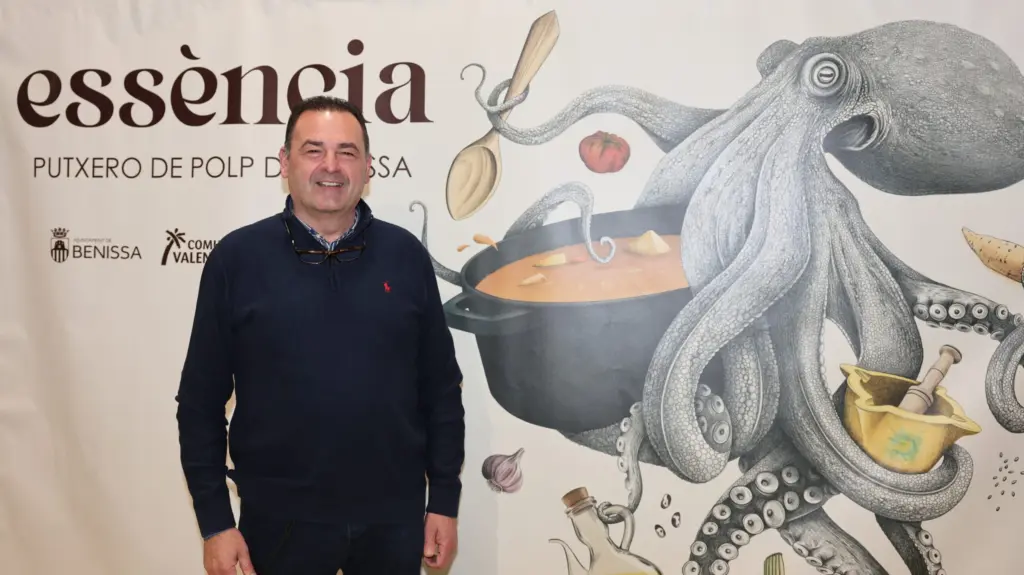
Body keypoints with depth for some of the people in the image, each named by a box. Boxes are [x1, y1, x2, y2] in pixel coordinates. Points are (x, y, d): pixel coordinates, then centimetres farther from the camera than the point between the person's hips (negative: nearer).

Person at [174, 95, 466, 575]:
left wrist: (444, 500, 2)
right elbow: (201, 401, -2)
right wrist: (215, 521, -3)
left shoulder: (405, 255, -1)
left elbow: (441, 388, 3)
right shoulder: (237, 257, -5)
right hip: (279, 519, -1)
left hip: (393, 516, 2)